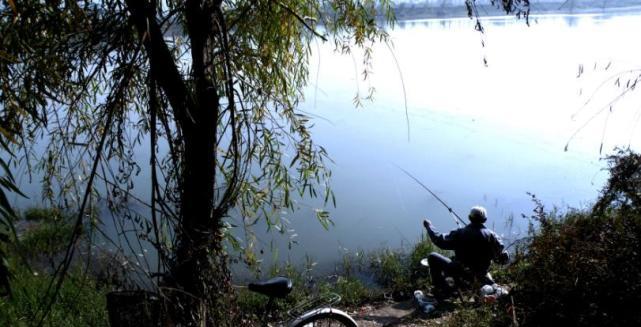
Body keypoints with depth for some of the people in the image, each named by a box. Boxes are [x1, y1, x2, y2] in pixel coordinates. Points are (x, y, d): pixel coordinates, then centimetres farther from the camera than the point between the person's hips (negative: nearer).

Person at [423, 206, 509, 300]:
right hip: (480, 276, 5)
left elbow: (441, 241, -13)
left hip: (460, 274, -5)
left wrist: (429, 226, 1)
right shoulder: (491, 235, -9)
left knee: (433, 257, 7)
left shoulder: (460, 233, -18)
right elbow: (503, 259, -7)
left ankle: (443, 289, 4)